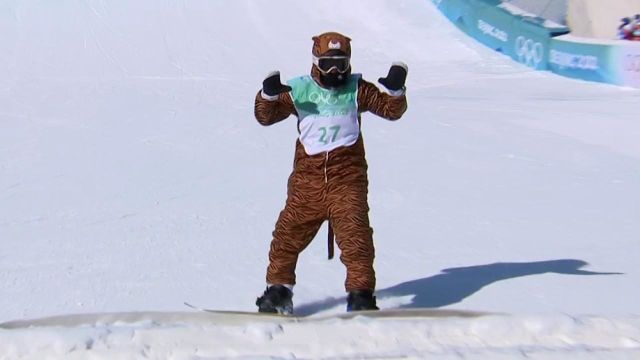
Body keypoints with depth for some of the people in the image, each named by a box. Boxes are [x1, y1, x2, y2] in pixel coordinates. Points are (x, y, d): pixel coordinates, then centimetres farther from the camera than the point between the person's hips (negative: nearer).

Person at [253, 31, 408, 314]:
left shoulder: (356, 89, 7)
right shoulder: (298, 90, 6)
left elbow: (390, 110, 4)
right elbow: (266, 116, 6)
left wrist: (395, 90, -15)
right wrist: (268, 94, -13)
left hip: (347, 176, -1)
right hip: (308, 176, 1)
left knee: (355, 233, -11)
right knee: (290, 231, 7)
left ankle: (361, 293, -4)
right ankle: (278, 288, 24)